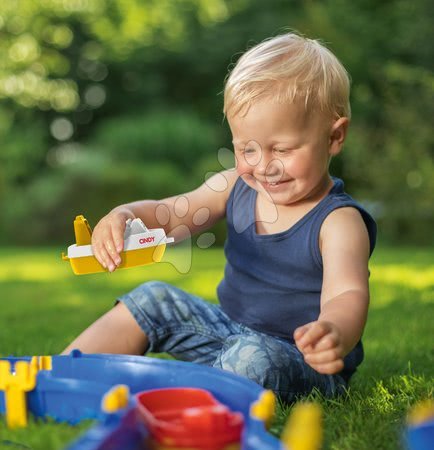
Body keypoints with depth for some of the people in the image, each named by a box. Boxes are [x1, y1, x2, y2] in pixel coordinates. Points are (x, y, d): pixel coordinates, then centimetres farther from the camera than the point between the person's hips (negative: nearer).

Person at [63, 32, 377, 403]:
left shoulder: (338, 221, -21)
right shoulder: (237, 188, -1)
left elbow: (347, 296, -36)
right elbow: (167, 215, 2)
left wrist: (335, 334, -61)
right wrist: (123, 218, -22)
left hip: (304, 361, -7)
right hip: (230, 330, 7)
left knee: (253, 357, -37)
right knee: (154, 299, 2)